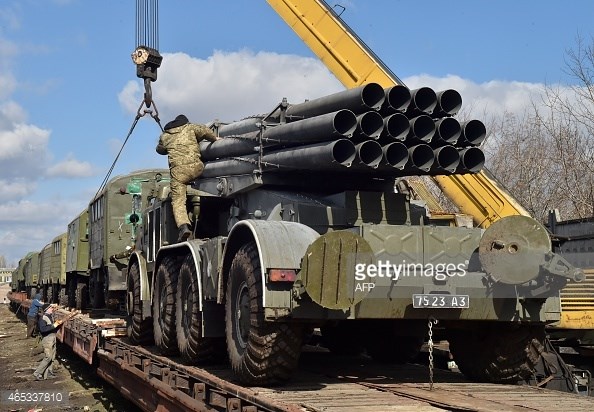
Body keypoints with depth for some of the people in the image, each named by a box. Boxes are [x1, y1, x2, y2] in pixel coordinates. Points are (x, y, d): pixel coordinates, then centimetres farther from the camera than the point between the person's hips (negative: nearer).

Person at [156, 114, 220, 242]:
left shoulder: (164, 136, 24)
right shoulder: (190, 127, 18)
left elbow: (160, 149, 41)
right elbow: (204, 130, -1)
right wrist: (215, 138, 12)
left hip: (178, 170, 0)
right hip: (195, 167, 0)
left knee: (178, 201, -6)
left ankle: (183, 226, -26)